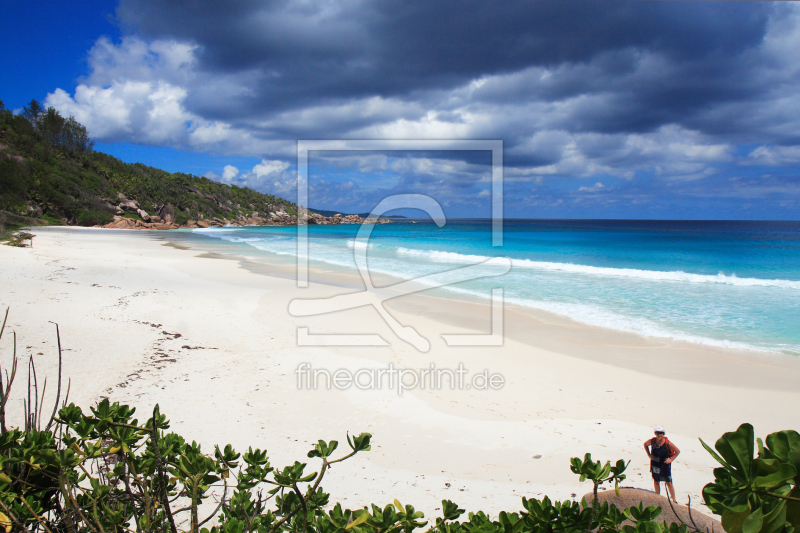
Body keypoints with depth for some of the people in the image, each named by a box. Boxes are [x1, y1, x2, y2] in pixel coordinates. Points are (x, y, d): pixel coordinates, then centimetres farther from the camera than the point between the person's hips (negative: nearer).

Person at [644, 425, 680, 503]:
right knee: (656, 481, 11)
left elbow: (678, 451, -6)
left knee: (668, 483, 1)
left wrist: (671, 459, -10)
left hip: (665, 464, -2)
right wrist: (649, 455, 3)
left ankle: (674, 500, 13)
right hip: (655, 464, 3)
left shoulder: (667, 443, -19)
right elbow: (645, 444, 9)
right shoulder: (652, 441, -13)